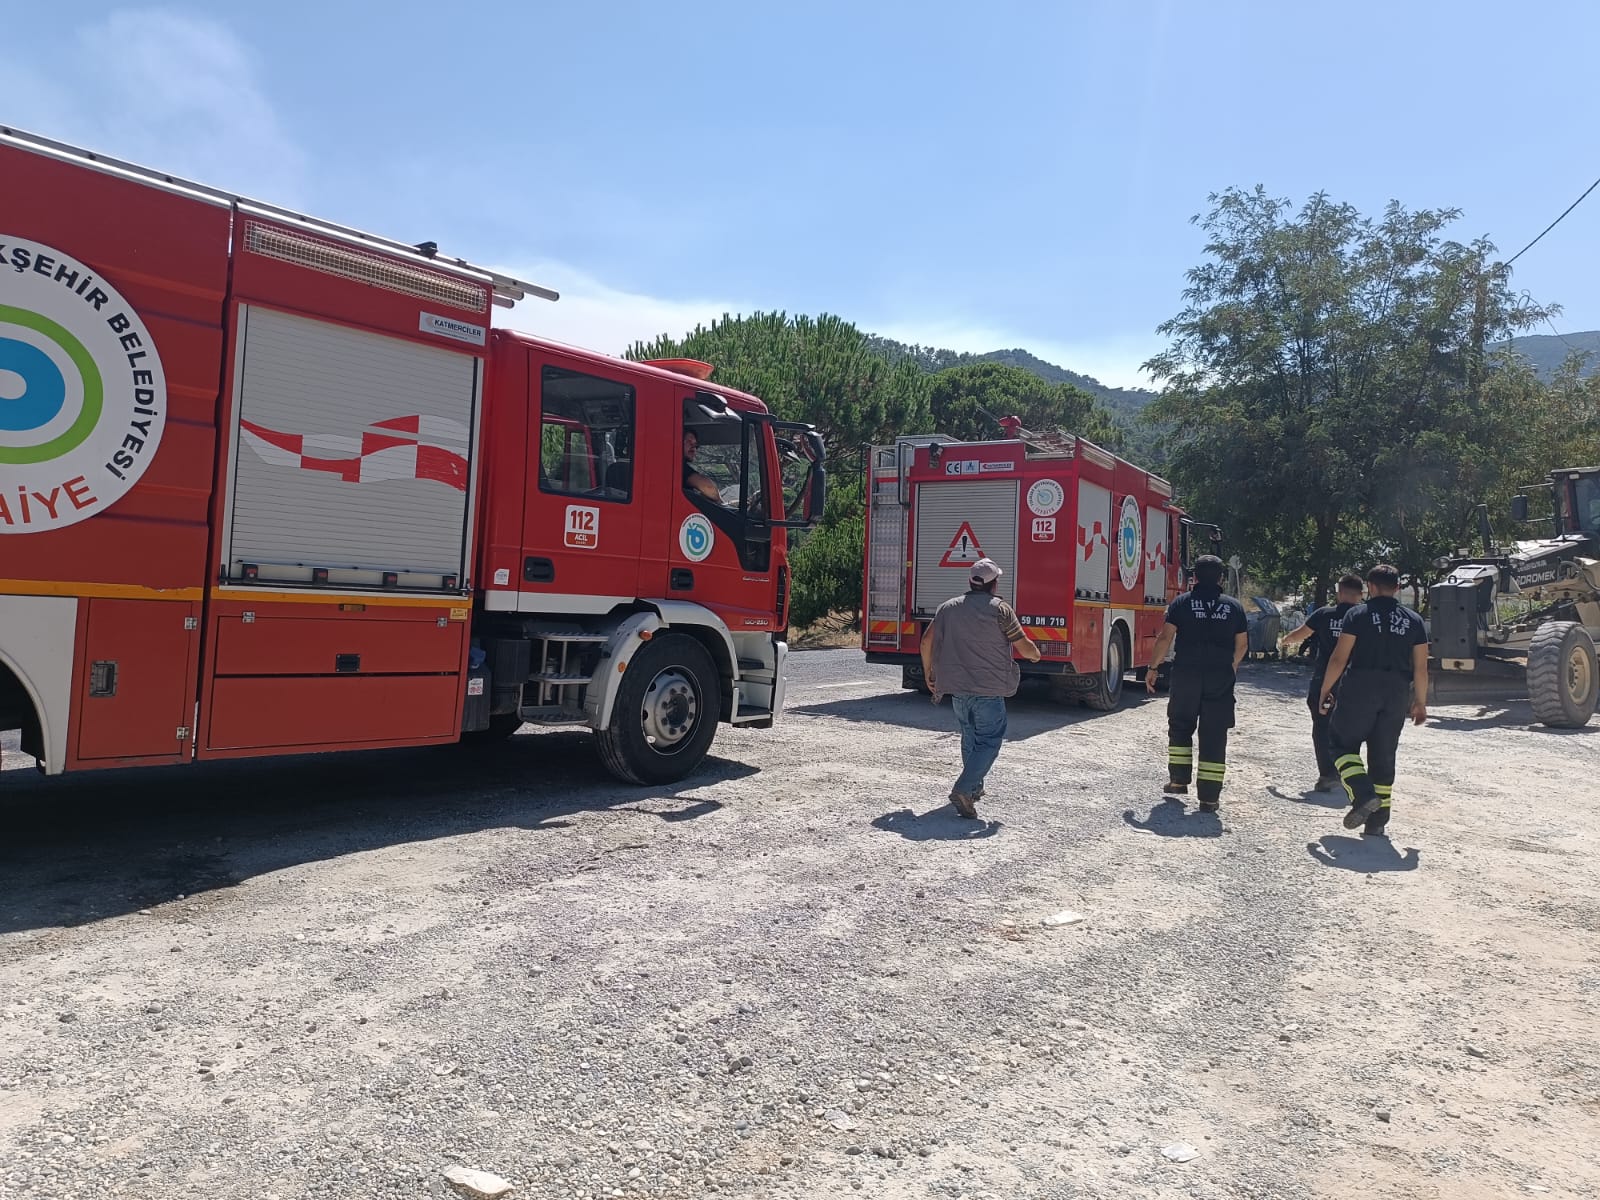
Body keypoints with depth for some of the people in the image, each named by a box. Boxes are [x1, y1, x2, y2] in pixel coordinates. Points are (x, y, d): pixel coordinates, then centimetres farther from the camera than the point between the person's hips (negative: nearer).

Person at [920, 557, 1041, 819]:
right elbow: (1023, 646, -6)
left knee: (970, 737, 22)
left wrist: (928, 673, 20)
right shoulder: (1000, 609, -7)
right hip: (988, 689, -5)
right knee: (989, 741, 0)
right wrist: (1036, 654, 17)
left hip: (956, 687, 6)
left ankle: (975, 788, 32)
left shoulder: (949, 607, 7)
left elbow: (927, 640, 8)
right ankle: (963, 790, -15)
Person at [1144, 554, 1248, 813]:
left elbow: (1165, 638, -6)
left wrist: (1153, 668, 1)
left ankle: (1179, 780, 20)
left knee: (1180, 726, 19)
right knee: (1214, 736, 3)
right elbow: (1242, 645, 11)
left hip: (1186, 676, -1)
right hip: (1221, 678, 1)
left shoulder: (1182, 602, 0)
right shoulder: (1234, 606, 6)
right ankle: (1209, 797, 3)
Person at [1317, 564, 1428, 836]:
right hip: (1397, 693, 4)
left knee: (1342, 742, 11)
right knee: (1384, 756, 11)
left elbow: (1339, 658, -6)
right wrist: (1420, 702, 18)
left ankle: (1364, 796, -11)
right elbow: (1421, 668, 8)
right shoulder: (1414, 620, 9)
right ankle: (1377, 822, 14)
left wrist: (1325, 691, 3)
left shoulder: (1358, 614, -2)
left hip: (1360, 688, -4)